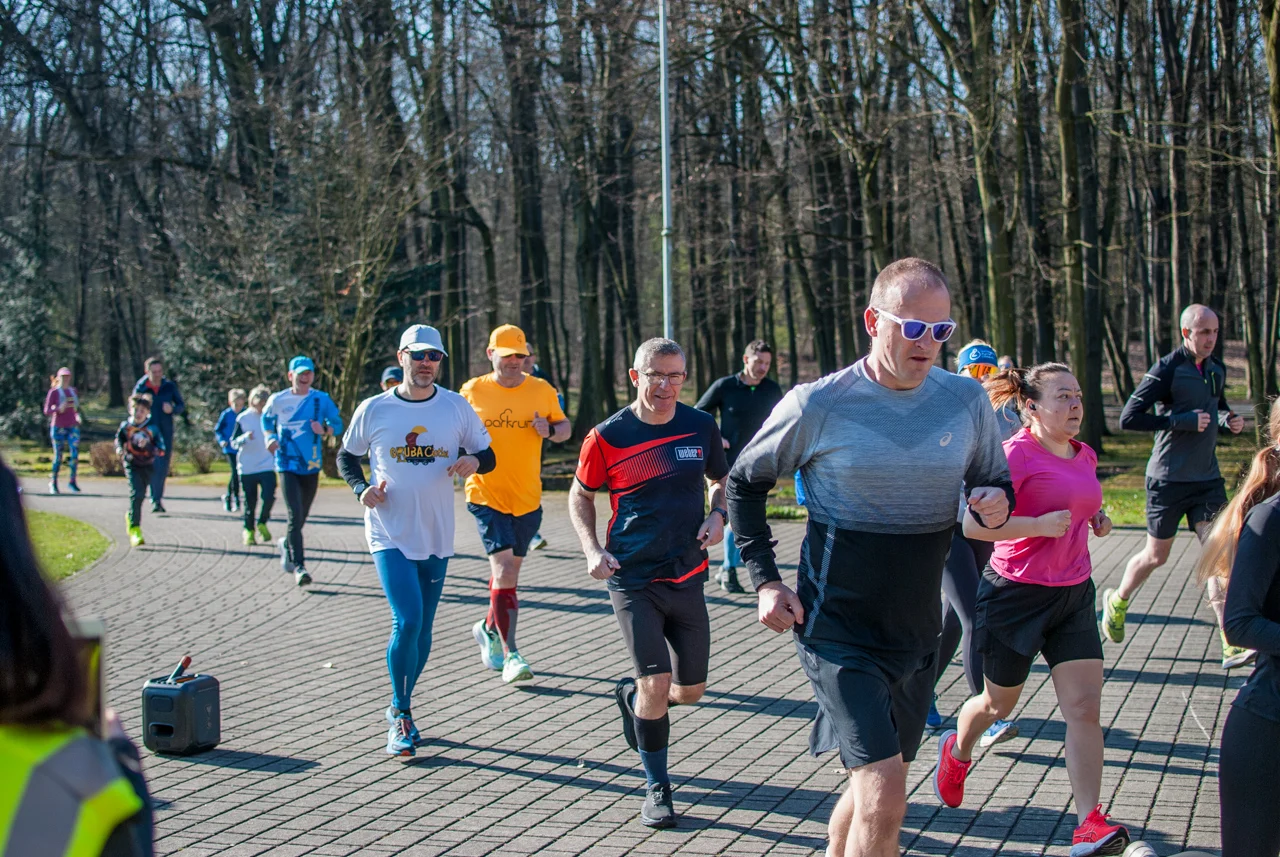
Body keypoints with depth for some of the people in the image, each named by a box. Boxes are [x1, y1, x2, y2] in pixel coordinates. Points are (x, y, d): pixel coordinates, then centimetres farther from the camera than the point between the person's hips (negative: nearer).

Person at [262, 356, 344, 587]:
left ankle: (287, 545, 44)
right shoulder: (278, 400, -2)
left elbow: (337, 424, 7)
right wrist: (270, 437, -1)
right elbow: (266, 418, 17)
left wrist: (324, 431, -14)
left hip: (312, 466, 3)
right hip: (287, 465, -2)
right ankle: (299, 566, -14)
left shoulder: (322, 399, 0)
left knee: (302, 516, 14)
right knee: (295, 514, -15)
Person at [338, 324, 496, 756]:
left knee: (422, 628, 11)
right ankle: (401, 714, 1)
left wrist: (474, 461, -14)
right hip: (390, 535, -3)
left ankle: (399, 708, 30)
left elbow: (487, 454, 10)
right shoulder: (374, 410, -2)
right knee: (407, 621, -16)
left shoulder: (457, 407, 1)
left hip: (436, 537, 3)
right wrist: (362, 488, -7)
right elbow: (346, 455, 11)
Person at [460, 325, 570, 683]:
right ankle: (510, 654, -12)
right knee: (503, 570, -14)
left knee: (509, 570, 16)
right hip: (486, 496, -3)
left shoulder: (542, 390, 2)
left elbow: (564, 427, 14)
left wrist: (550, 430, -9)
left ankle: (489, 628, 40)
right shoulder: (472, 391, -1)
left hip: (527, 498, 3)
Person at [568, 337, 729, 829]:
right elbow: (580, 495, 6)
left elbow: (721, 479, 18)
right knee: (656, 684, -12)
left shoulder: (701, 426, 1)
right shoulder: (608, 436, -7)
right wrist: (593, 551, -7)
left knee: (691, 690, 10)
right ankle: (656, 788, 8)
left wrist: (717, 515, -3)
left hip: (688, 576, 4)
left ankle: (631, 696, 43)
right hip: (632, 580, -4)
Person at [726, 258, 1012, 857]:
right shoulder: (818, 406, -10)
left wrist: (996, 505, -11)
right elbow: (745, 482, 4)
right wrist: (764, 580, -5)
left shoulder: (967, 401, 0)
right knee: (884, 796, -18)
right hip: (838, 631, -5)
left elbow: (994, 483, 14)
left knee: (875, 790, 17)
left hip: (917, 636, 5)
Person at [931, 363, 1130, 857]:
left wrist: (1096, 518, 9)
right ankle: (956, 752, 47)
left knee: (1084, 707, -7)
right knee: (999, 704, 14)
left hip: (1074, 595, 6)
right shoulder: (1015, 454, -16)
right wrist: (1038, 525, -27)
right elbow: (973, 524, -22)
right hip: (1018, 595, -6)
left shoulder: (1085, 455, 9)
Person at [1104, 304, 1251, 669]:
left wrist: (1229, 420, 3)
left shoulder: (1217, 369, 7)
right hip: (1169, 478, -5)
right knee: (1156, 555, 8)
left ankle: (1231, 645, -11)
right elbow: (1129, 418, -18)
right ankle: (1117, 602, 37)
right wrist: (1182, 420, -23)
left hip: (1207, 478, 5)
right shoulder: (1167, 369, -13)